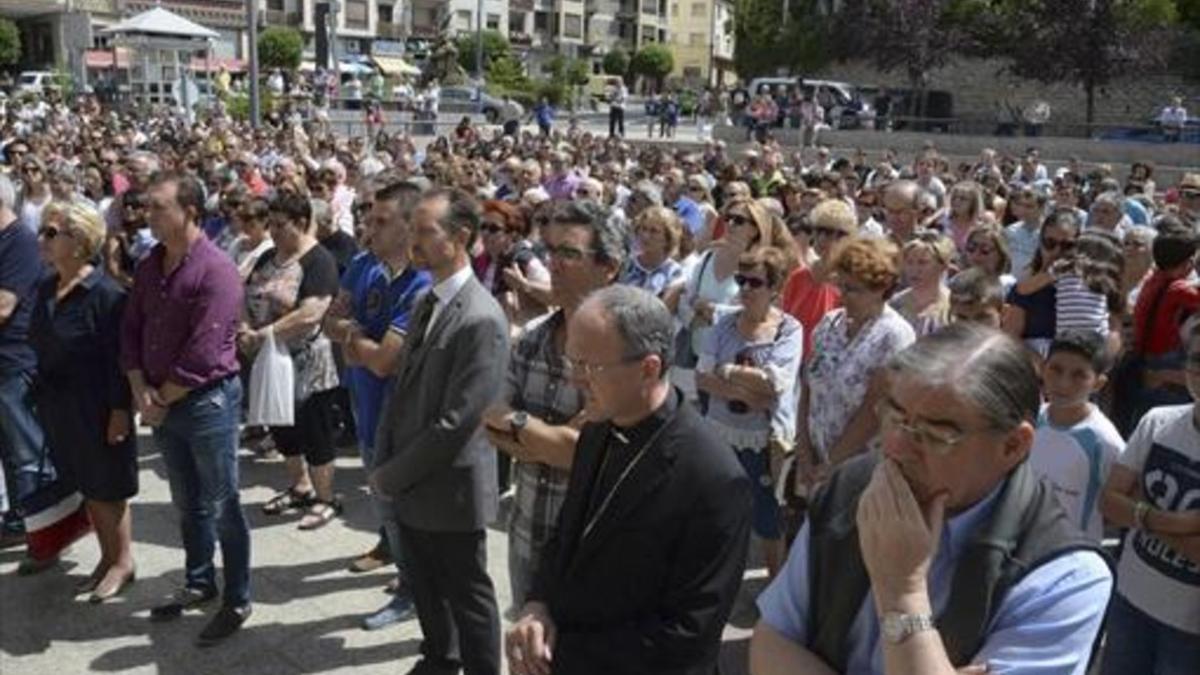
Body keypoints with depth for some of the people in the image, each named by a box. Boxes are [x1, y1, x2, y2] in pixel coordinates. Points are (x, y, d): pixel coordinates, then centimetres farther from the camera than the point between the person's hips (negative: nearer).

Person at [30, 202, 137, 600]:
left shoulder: (104, 293, -18)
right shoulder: (47, 288, 4)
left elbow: (119, 357, -18)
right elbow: (39, 346, 12)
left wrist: (120, 410, -19)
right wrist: (40, 397, 12)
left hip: (95, 406, -7)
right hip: (57, 405, 7)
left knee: (108, 487, 7)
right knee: (86, 485, 17)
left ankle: (123, 562, 23)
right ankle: (107, 557, 31)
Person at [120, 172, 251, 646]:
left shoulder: (216, 270, -18)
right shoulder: (149, 267, 7)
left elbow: (203, 354, -22)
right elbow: (131, 331, 9)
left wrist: (162, 400, -12)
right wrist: (141, 391, -5)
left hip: (208, 401, -7)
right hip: (161, 403, 7)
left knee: (221, 508, 4)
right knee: (187, 504, 20)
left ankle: (237, 600, 17)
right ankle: (200, 583, 36)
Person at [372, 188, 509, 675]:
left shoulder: (482, 319, -23)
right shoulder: (427, 302, 6)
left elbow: (456, 421, -24)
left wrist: (391, 475, -14)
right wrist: (384, 464, 3)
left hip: (450, 488, -8)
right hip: (409, 484, 8)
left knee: (468, 599, 10)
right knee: (426, 588, 25)